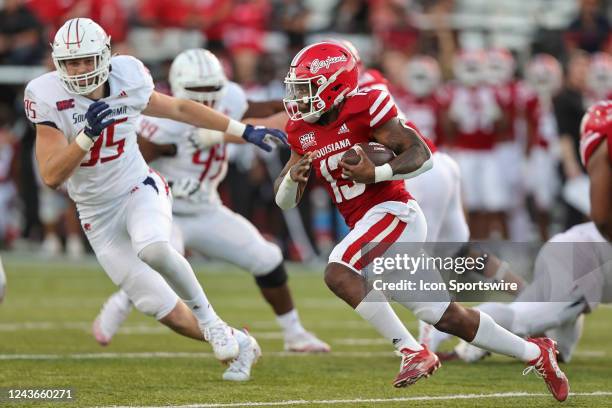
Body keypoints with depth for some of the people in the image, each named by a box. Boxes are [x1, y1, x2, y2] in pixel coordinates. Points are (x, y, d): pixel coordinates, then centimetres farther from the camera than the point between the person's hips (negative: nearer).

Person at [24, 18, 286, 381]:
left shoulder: (126, 79, -9)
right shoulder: (50, 98, -16)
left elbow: (178, 108, 9)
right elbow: (52, 177, -20)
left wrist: (246, 131, 11)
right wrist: (87, 135, -34)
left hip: (140, 190, 0)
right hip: (99, 214, 0)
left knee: (153, 249, -34)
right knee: (160, 307, -3)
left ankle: (208, 318, -11)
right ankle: (235, 343, 19)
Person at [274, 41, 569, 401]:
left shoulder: (363, 109, -11)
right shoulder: (303, 132, 11)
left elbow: (422, 155, -13)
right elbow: (284, 200, 12)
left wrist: (376, 174, -27)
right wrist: (293, 177, -10)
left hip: (393, 212, -8)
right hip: (365, 225, 8)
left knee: (338, 273, -28)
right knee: (446, 317, 10)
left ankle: (413, 353, -23)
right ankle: (535, 353, 24)